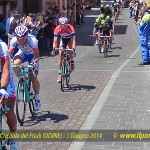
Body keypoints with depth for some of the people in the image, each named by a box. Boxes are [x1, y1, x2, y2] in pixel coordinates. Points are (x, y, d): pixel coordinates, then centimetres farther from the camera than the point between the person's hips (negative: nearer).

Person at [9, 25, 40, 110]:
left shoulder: (32, 40, -36)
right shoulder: (14, 40, -28)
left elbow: (37, 56, -34)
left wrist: (34, 62, -53)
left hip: (32, 55, -2)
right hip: (22, 53, 3)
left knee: (33, 78, -11)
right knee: (15, 64, -32)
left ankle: (37, 99, 7)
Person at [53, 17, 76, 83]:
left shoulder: (71, 28, -35)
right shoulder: (57, 29, -30)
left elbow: (73, 40, -40)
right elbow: (55, 41, -30)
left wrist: (73, 49, -53)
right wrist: (54, 48, -48)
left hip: (70, 39, -2)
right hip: (63, 39, 2)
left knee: (70, 48, -32)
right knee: (60, 55, -10)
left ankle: (72, 62, -2)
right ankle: (60, 74, -4)